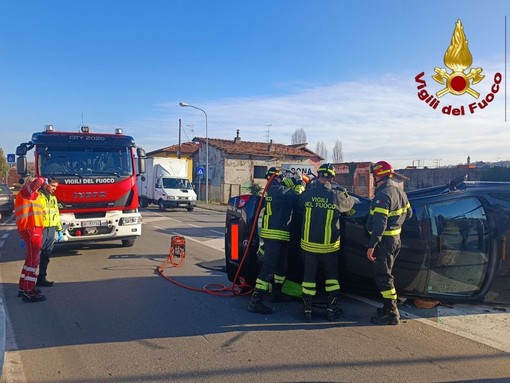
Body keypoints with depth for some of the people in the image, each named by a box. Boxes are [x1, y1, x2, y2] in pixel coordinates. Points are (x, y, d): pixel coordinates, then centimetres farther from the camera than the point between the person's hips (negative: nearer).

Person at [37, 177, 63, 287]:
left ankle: (42, 278, 19)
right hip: (40, 230, -7)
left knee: (46, 256, 11)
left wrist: (59, 230, 22)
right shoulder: (37, 196, -8)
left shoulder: (53, 198, 18)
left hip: (51, 230, 7)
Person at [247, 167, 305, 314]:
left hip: (279, 235, 11)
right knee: (269, 267, -11)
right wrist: (300, 183, -3)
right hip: (274, 234, -11)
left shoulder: (274, 188, 14)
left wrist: (297, 180, 11)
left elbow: (287, 183, 28)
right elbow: (295, 196, -20)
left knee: (281, 265, 23)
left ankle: (277, 293, 38)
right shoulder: (277, 189, -16)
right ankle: (255, 301, -9)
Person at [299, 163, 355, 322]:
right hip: (329, 246, -1)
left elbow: (300, 205, 12)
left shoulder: (307, 194, -8)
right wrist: (339, 190, 16)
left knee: (309, 276, 12)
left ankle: (307, 310, 16)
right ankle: (332, 310, 20)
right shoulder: (337, 196, -11)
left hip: (308, 245, 1)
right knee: (331, 276, 17)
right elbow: (349, 204, 7)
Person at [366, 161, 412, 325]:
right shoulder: (399, 191, 9)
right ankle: (389, 307, 28)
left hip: (385, 240, -10)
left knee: (383, 276, -2)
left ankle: (391, 313, 4)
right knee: (386, 274, 19)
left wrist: (371, 245, -26)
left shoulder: (383, 195, -21)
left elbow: (379, 223, -27)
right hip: (395, 238, 10)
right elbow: (408, 213, 18)